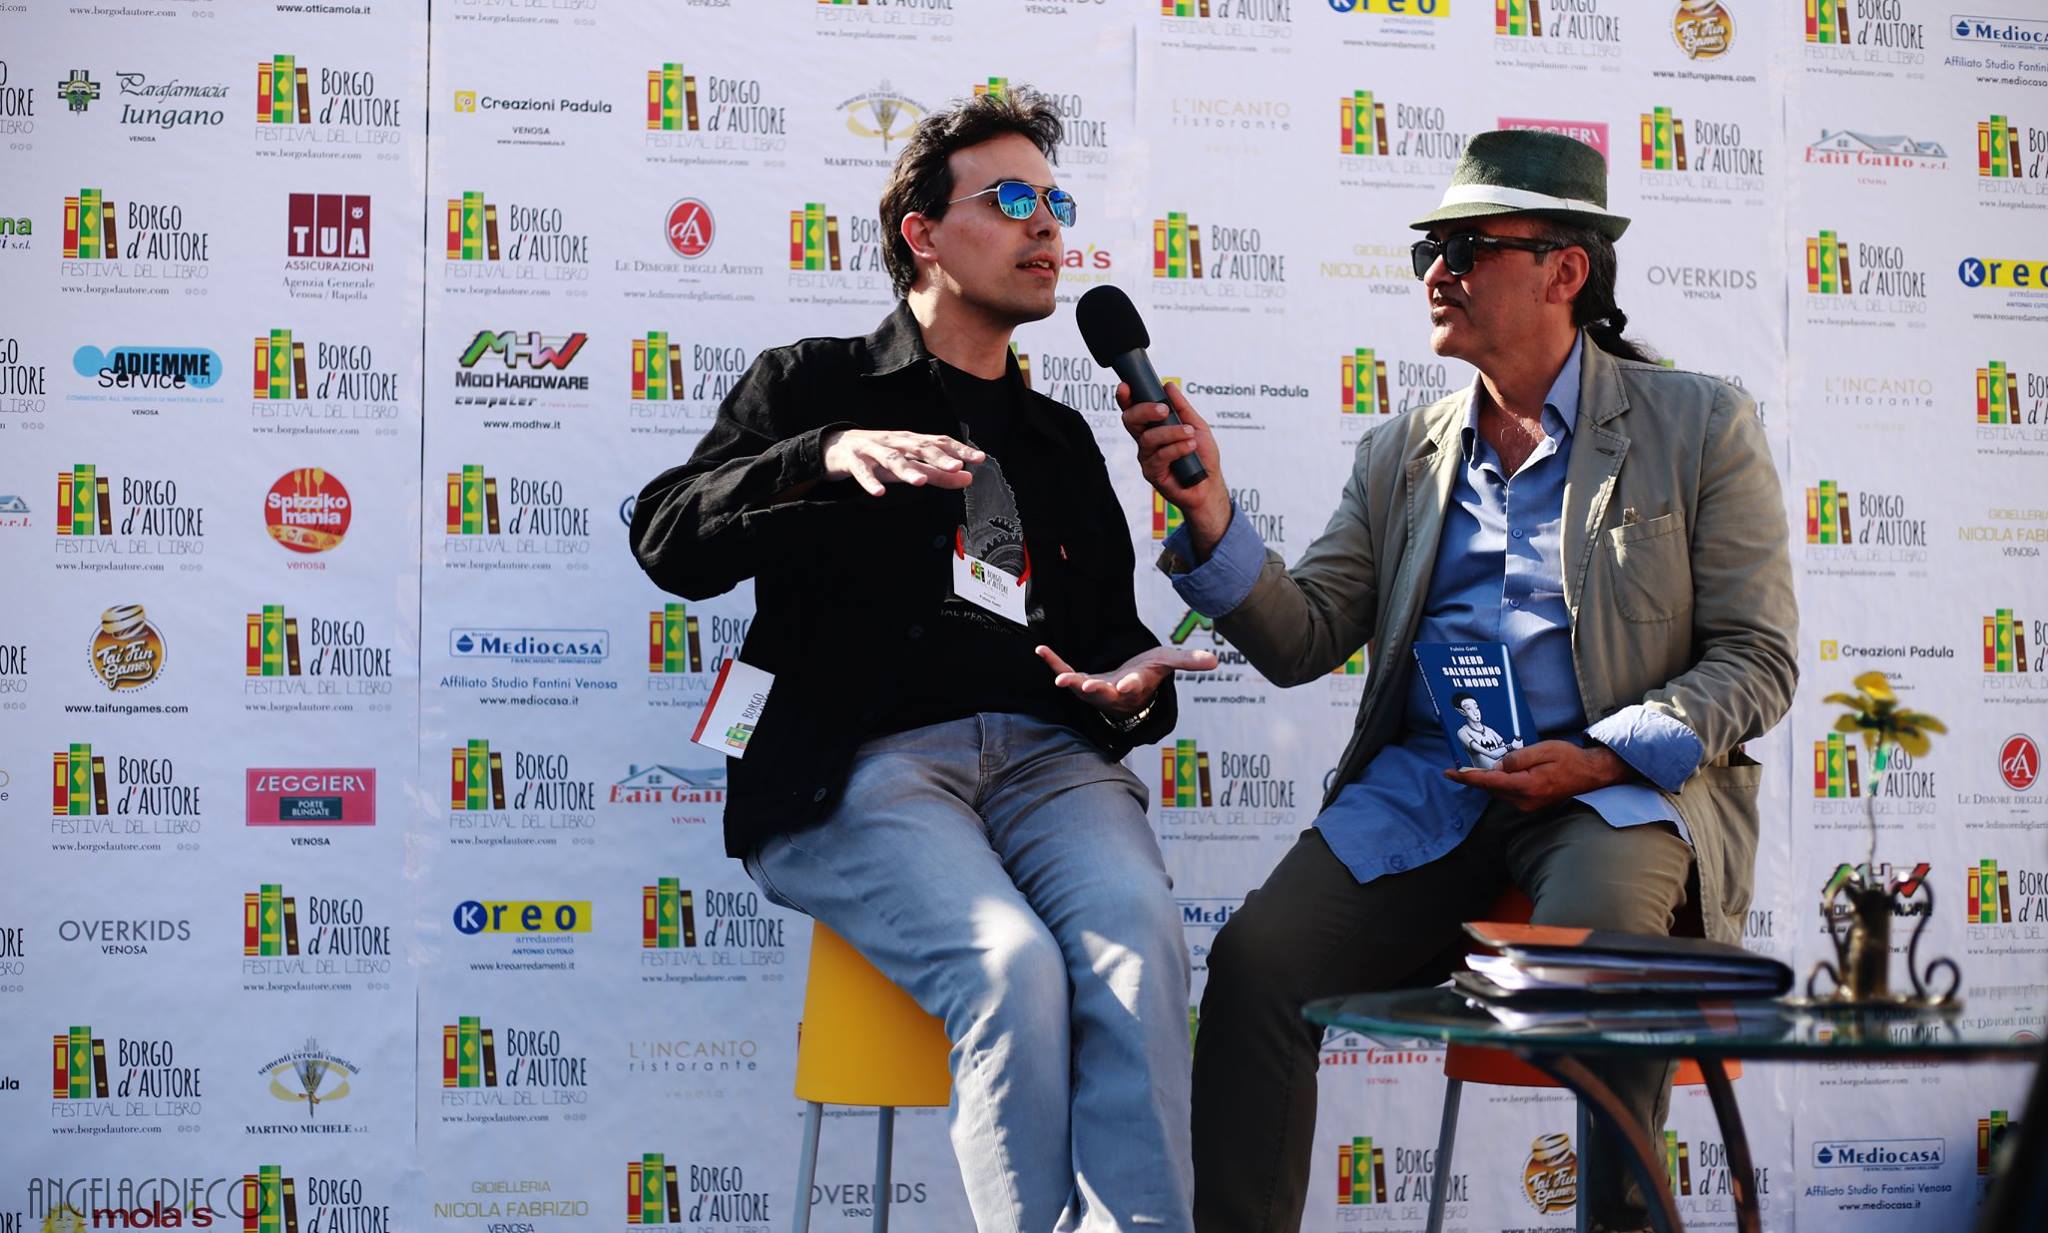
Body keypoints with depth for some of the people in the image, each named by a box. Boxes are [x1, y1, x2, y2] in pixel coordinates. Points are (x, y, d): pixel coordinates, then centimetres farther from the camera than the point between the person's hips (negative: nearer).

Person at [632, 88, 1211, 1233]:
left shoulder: (1062, 440, 30)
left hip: (1045, 753, 4)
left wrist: (1135, 685, 4)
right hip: (865, 760, -3)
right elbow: (671, 542, 1)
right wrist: (828, 456, -15)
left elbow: (1114, 629, 30)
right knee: (1011, 964, -33)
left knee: (1140, 940, -30)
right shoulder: (812, 384, 16)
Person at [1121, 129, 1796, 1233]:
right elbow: (1300, 640, 10)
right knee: (1254, 958, -21)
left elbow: (1756, 658, 3)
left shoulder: (1700, 426, 7)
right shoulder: (1402, 453, 17)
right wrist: (1207, 511, -7)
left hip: (1623, 783, -3)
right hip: (1421, 790, 3)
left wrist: (1605, 757, -13)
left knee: (1594, 940, -35)